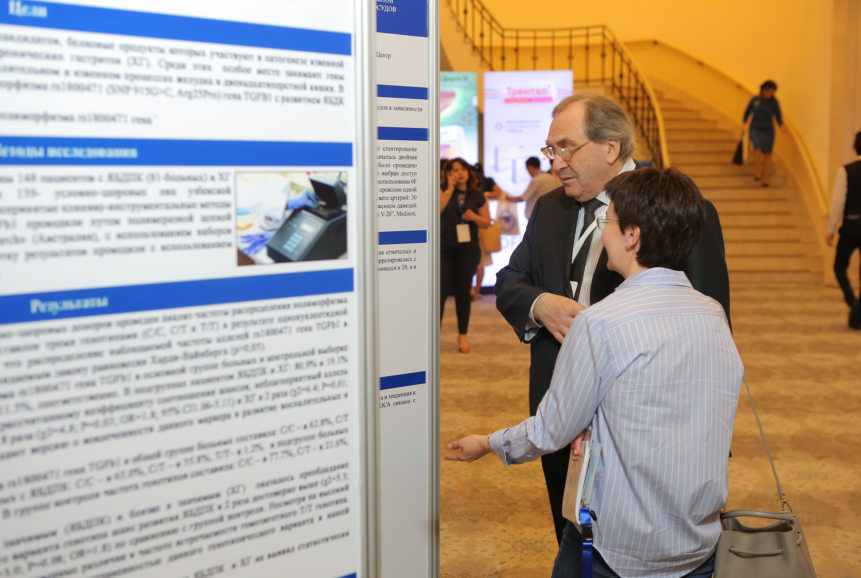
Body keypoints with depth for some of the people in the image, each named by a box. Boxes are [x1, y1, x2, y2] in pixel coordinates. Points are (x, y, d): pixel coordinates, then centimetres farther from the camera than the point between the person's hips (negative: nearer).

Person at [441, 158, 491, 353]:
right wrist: (449, 189, -14)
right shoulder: (443, 190, 2)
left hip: (468, 249, 2)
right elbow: (437, 209, -16)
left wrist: (474, 217, -10)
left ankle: (462, 335, 16)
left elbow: (487, 222, 10)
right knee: (441, 290, -7)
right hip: (444, 248, -2)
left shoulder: (477, 196, 7)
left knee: (463, 291, 7)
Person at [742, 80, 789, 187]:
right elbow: (747, 112, 9)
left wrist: (782, 126, -10)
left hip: (768, 130, 1)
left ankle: (765, 177, 10)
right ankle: (759, 169, -2)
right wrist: (744, 123, -2)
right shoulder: (755, 100, -1)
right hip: (755, 129, -1)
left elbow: (778, 115, 5)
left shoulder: (774, 102, -1)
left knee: (767, 153, -2)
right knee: (758, 149, -24)